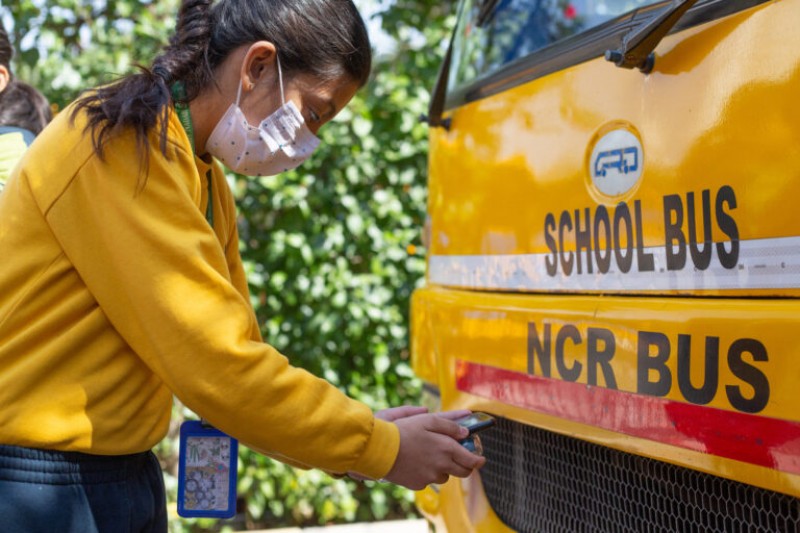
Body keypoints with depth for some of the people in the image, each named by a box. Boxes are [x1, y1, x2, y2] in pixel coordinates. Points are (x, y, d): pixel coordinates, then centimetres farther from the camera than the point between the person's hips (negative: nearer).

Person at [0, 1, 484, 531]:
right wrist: (379, 448, -14)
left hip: (126, 481, 8)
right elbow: (214, 366, -22)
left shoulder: (206, 184, 10)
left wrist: (363, 426, -1)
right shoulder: (122, 146, -18)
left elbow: (237, 354, 11)